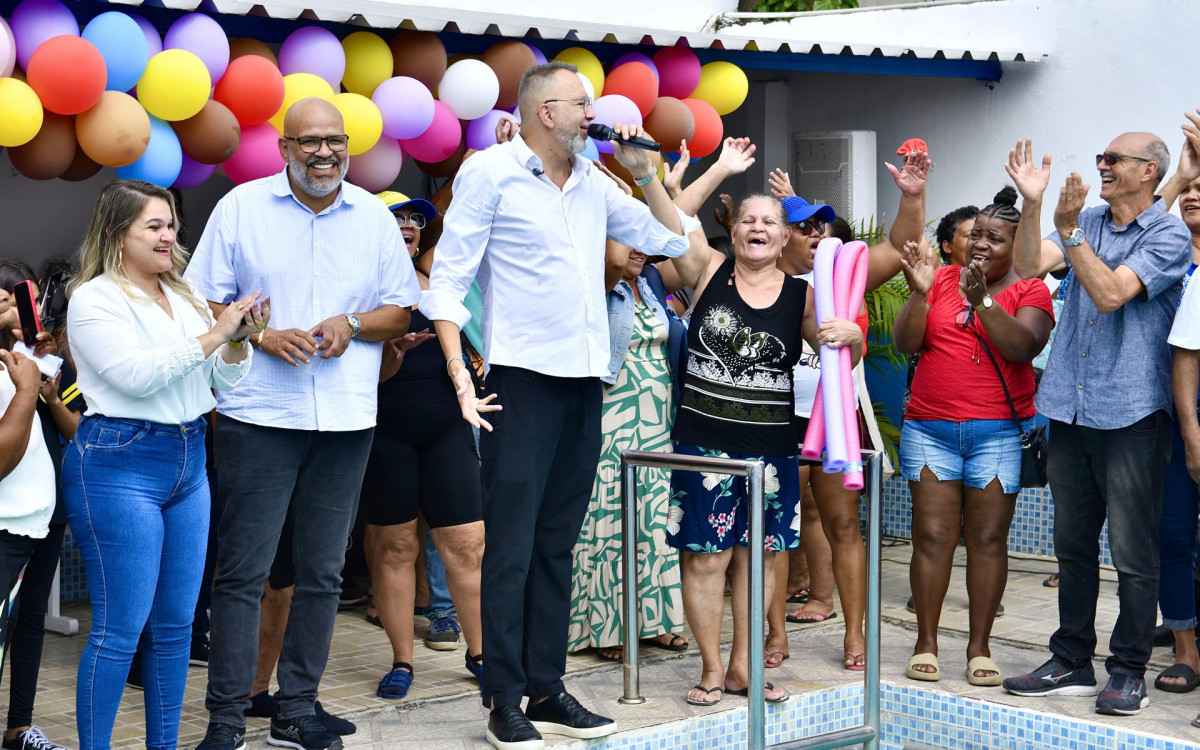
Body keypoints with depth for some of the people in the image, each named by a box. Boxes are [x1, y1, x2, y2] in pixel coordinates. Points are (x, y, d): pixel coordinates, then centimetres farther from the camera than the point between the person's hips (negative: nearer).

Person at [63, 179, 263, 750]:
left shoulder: (185, 296, 14)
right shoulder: (95, 300, -6)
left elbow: (225, 382, 15)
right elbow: (137, 375, -19)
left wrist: (239, 339, -5)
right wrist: (213, 334, -18)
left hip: (187, 462, 7)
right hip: (119, 465, -7)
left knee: (176, 622, 11)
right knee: (121, 628, -6)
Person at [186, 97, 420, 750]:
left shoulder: (374, 216, 10)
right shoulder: (241, 207, 3)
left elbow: (400, 309, 13)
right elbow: (203, 303, 3)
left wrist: (353, 323, -6)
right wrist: (262, 335, -13)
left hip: (346, 419, 3)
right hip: (257, 414, -3)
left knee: (322, 573, 7)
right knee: (243, 570, -3)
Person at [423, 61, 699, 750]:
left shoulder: (593, 183, 14)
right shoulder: (490, 173, -3)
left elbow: (672, 240, 21)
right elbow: (447, 280, -6)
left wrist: (644, 172, 9)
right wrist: (460, 373, -16)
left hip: (585, 382, 6)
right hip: (523, 381, -6)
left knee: (557, 545, 10)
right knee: (511, 546, -6)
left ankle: (548, 692, 16)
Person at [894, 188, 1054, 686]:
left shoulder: (1029, 291, 4)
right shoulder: (941, 279, 9)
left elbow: (1023, 347, -14)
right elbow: (905, 343, 1)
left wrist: (982, 301, -24)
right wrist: (919, 292, -14)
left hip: (999, 433, -1)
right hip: (930, 430, 1)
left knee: (988, 538, 0)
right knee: (933, 536, -2)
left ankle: (979, 647, 9)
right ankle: (925, 644, 6)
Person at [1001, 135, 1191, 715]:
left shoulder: (1168, 235, -5)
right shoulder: (1086, 221, 13)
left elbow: (1109, 293, -17)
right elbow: (1028, 266, 0)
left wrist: (1070, 231, -20)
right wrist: (1032, 205, -11)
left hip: (1131, 414, -6)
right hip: (1071, 408, 6)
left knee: (1132, 552, -2)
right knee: (1073, 546, 12)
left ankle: (1128, 671, 7)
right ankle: (1071, 662, 21)